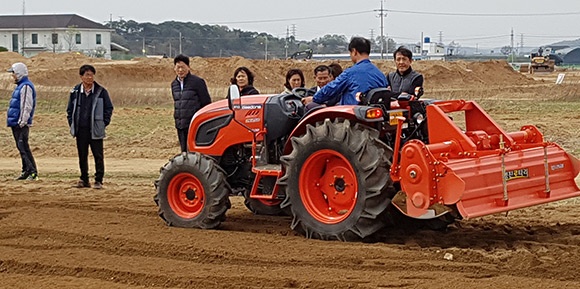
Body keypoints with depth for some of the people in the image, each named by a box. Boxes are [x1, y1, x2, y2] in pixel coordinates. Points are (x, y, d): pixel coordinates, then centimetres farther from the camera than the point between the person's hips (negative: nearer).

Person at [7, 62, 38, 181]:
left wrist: (22, 122, -23)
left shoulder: (25, 86, -14)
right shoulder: (20, 86, 18)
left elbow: (26, 106, -21)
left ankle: (32, 172, -13)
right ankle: (26, 171, 15)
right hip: (16, 123, 10)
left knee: (23, 148, -12)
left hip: (21, 124, -10)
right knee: (21, 147, 11)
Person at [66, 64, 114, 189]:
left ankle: (98, 181, 5)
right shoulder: (75, 92, 5)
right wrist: (72, 124, 6)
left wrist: (104, 123, -3)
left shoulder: (101, 91, -2)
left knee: (98, 156, -1)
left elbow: (109, 108, 4)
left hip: (95, 130, -2)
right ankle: (84, 180, 19)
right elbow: (70, 109, 15)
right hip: (80, 130, 2)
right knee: (82, 156, 9)